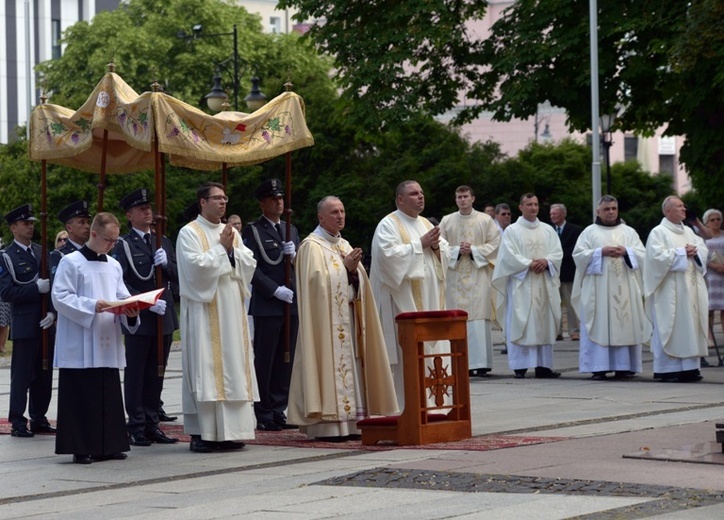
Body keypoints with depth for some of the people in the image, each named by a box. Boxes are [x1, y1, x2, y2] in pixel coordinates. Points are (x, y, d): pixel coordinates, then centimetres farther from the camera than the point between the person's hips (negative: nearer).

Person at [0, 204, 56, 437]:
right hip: (24, 326, -5)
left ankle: (39, 418, 18)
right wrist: (36, 288, -18)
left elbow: (53, 284, 12)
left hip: (45, 324, 5)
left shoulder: (41, 252, 13)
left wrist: (52, 312, -3)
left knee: (44, 374, 9)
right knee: (22, 375, -3)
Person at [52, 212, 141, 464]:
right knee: (81, 398, -5)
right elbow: (60, 297, -10)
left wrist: (130, 311, -6)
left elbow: (122, 297, 17)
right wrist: (92, 306, -19)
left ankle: (107, 446, 12)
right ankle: (81, 448, -1)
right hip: (80, 346, -6)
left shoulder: (113, 266, 15)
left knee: (108, 396, 6)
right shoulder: (71, 262, -4)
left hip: (108, 345, 6)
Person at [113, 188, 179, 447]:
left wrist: (166, 264, -10)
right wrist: (146, 303, -18)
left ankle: (152, 425, 15)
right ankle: (136, 427, 5)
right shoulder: (123, 245, -4)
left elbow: (177, 276, 11)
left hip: (164, 318, 5)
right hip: (138, 320, -5)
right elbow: (121, 284, -10)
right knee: (135, 374, 1)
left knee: (156, 374, 9)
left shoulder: (163, 242, 14)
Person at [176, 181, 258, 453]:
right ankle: (200, 433, -6)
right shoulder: (189, 233, -3)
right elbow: (197, 266, -16)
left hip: (232, 309, 7)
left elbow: (249, 264, 8)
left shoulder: (232, 232, 15)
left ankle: (228, 431, 9)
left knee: (232, 366, 5)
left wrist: (232, 250, -7)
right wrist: (221, 248, -10)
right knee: (205, 368, -8)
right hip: (204, 310, -6)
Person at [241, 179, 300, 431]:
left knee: (285, 361, 7)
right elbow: (252, 268, -9)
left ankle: (278, 411, 13)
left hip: (291, 305, 6)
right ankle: (263, 414, 2)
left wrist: (293, 256, -4)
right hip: (266, 306, -6)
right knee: (264, 361, -3)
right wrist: (275, 290, -17)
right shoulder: (252, 231, -2)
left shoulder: (291, 230, 18)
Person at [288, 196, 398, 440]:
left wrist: (354, 269, -6)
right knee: (329, 364, -10)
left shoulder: (344, 245, 18)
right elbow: (319, 281, -15)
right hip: (326, 319, -8)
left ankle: (349, 422, 7)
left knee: (350, 365, 5)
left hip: (348, 317, 8)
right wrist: (345, 266, -14)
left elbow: (359, 283, 14)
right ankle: (328, 425, -10)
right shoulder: (312, 246, -5)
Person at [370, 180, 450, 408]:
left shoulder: (426, 224, 18)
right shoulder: (389, 225, -4)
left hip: (429, 300, 7)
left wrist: (436, 246, -6)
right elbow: (389, 254, -19)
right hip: (404, 301, -7)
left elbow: (446, 253, 16)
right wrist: (420, 244, -14)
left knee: (430, 350, 6)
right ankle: (405, 407, -7)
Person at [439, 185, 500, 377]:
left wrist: (473, 250, -10)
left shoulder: (485, 220, 6)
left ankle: (481, 363, -5)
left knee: (479, 319, -6)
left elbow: (494, 244, 1)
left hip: (478, 277, -2)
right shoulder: (447, 221, 10)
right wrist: (457, 251, -9)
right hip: (454, 277, 2)